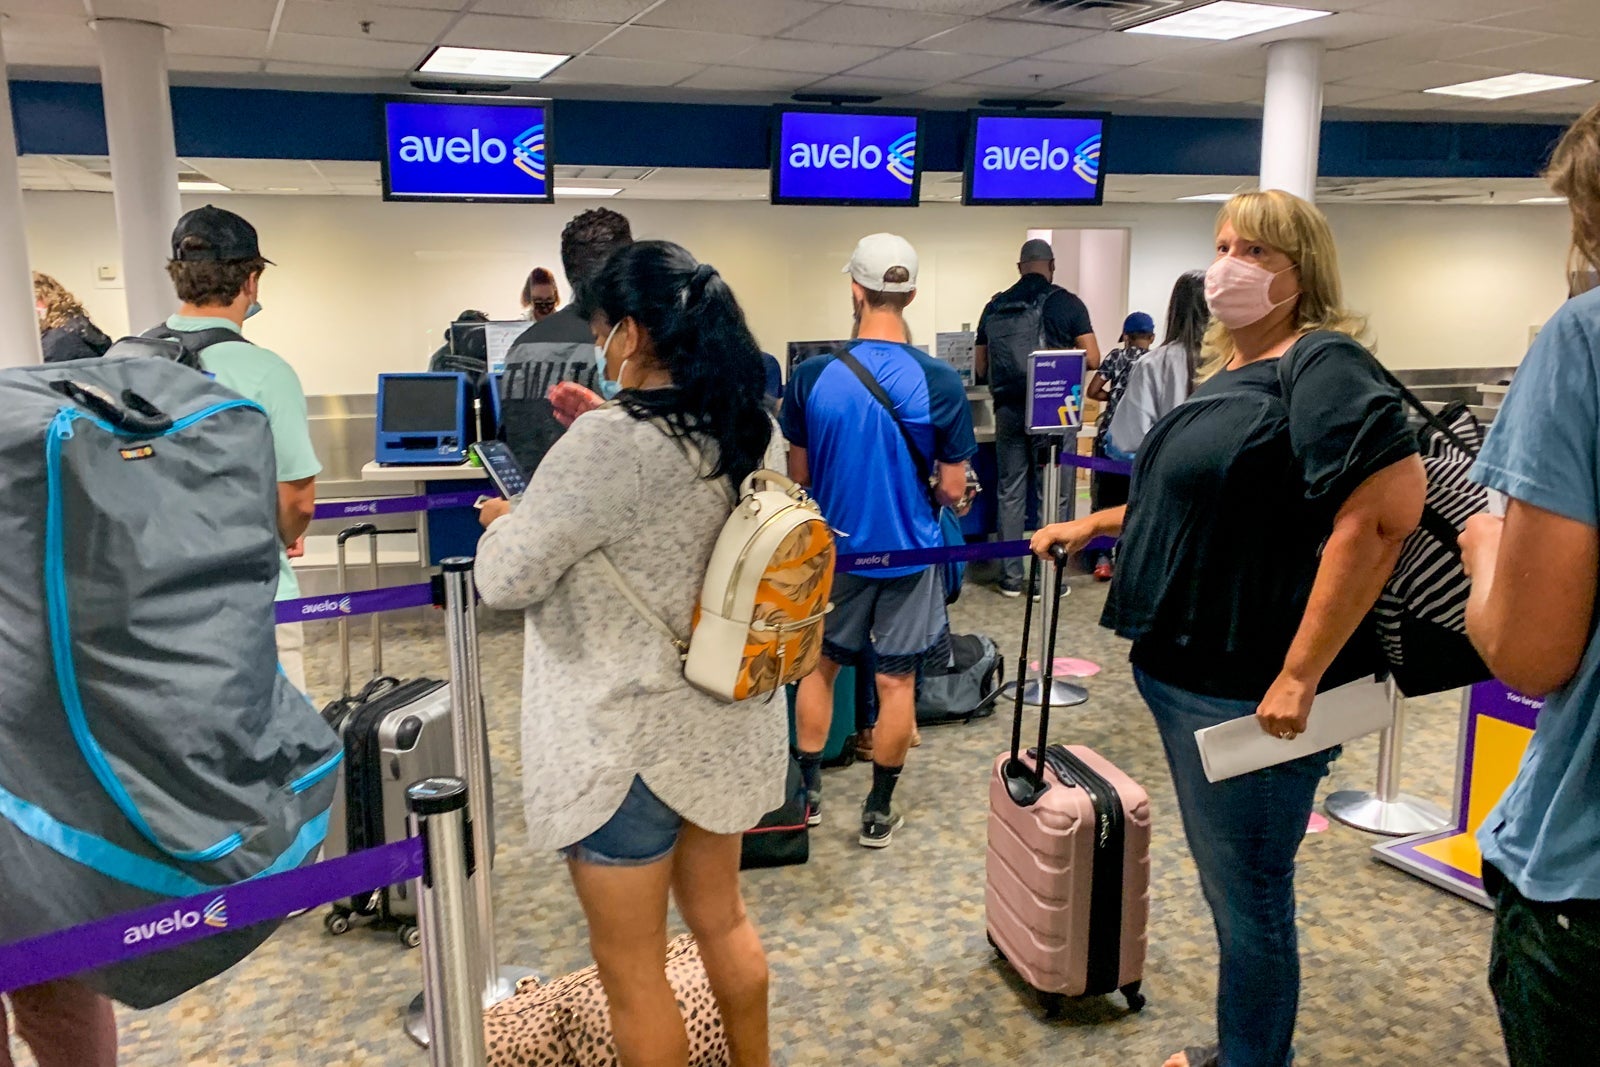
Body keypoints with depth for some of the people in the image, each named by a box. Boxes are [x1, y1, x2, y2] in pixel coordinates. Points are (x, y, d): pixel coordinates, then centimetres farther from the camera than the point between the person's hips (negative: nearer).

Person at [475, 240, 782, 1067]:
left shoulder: (608, 442, -25)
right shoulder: (753, 432, -1)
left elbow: (504, 579, -18)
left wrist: (500, 523, 3)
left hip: (628, 740, -7)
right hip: (725, 726, 8)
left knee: (630, 967, 13)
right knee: (721, 919, 27)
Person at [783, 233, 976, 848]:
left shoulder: (811, 376, -13)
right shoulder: (940, 383, -15)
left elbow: (799, 474, -1)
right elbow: (952, 489, -10)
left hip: (834, 549, 1)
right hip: (908, 553, -1)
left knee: (819, 666, 20)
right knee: (896, 683, 11)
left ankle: (808, 792, 29)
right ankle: (878, 814, 22)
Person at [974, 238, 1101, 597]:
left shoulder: (995, 307, 8)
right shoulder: (1066, 304, 0)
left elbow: (980, 367, 11)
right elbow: (1092, 359, -3)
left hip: (1008, 408, 3)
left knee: (1010, 492, 10)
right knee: (1051, 494, 4)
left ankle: (1011, 577, 14)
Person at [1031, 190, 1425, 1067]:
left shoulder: (1323, 365, -15)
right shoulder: (1231, 375, 14)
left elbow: (1389, 508, -26)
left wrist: (1302, 674, -27)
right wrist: (1094, 525, 22)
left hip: (1254, 690, -9)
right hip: (1188, 671, 10)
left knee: (1247, 893, 7)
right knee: (1222, 877, 22)